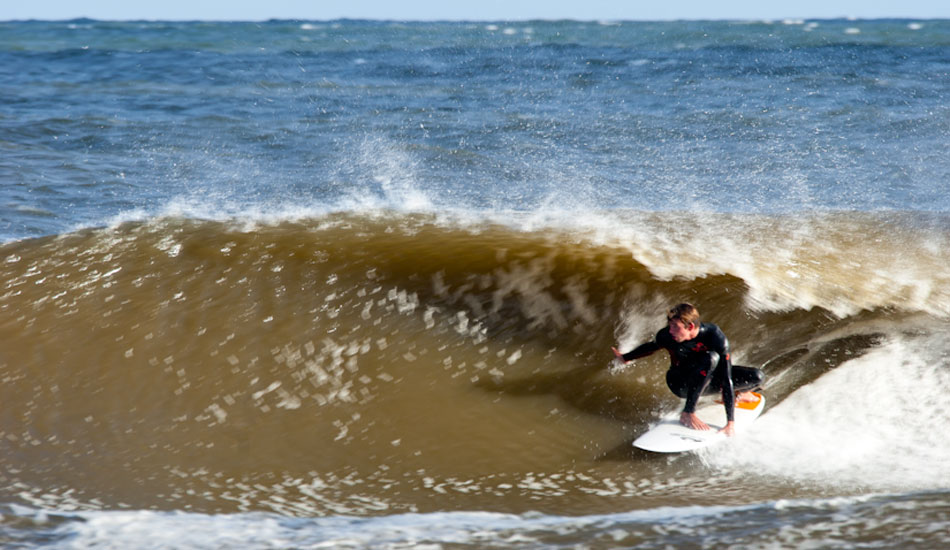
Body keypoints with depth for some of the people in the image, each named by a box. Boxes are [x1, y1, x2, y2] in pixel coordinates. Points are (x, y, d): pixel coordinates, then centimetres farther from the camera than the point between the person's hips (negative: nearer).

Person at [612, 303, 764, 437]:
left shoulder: (714, 336, -30)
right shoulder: (666, 335, -24)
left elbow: (726, 378, -32)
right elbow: (651, 347, 1)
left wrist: (731, 423, -36)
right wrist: (625, 358, 19)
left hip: (707, 380, 2)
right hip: (680, 382, -2)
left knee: (757, 377, -19)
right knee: (711, 358, -36)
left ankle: (734, 395, 16)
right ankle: (687, 413, -32)